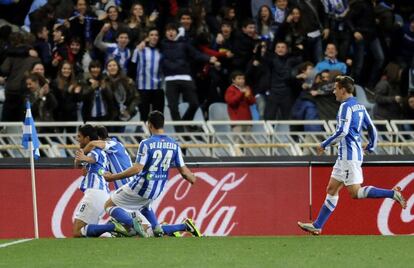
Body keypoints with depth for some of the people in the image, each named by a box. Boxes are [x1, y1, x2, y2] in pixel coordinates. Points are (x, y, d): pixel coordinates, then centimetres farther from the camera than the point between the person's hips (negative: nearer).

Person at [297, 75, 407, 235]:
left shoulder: (346, 106, -14)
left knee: (356, 192, -10)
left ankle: (392, 194, -16)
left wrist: (325, 144, -13)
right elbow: (372, 129, 16)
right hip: (345, 155, 10)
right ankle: (317, 226, 13)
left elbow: (342, 131, -22)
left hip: (349, 155, -10)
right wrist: (371, 147, 27)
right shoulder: (359, 106, 14)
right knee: (332, 189, 11)